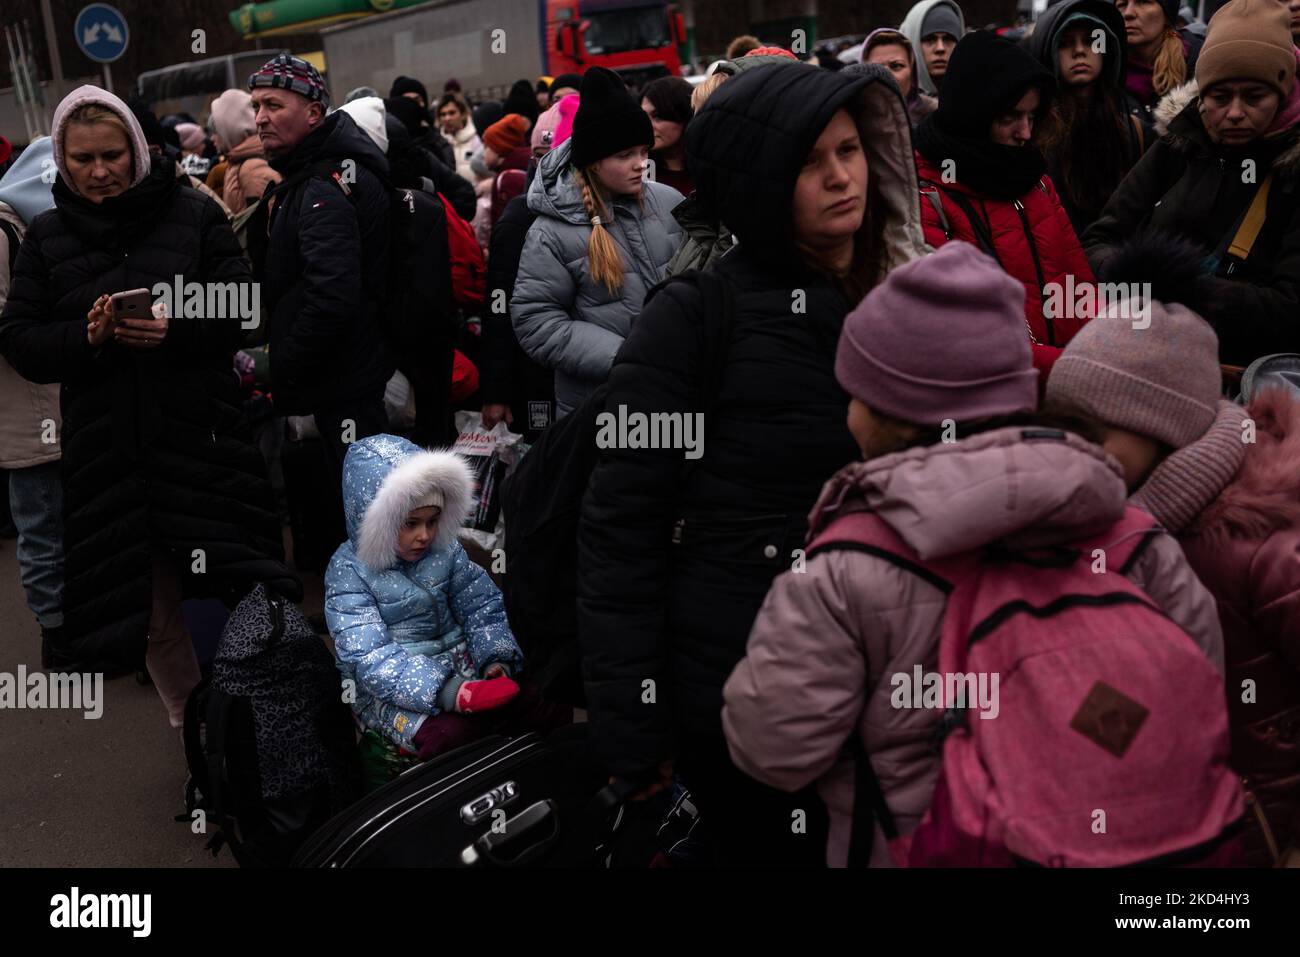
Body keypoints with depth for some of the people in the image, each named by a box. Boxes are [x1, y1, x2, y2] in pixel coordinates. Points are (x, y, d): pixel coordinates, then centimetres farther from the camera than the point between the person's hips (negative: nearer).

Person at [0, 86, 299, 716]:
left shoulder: (194, 214, 4)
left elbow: (241, 310, -3)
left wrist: (174, 329, -21)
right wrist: (86, 336, -13)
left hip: (201, 438, -2)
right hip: (105, 454, 3)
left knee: (238, 592, -2)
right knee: (149, 608, 10)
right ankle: (192, 726, 29)